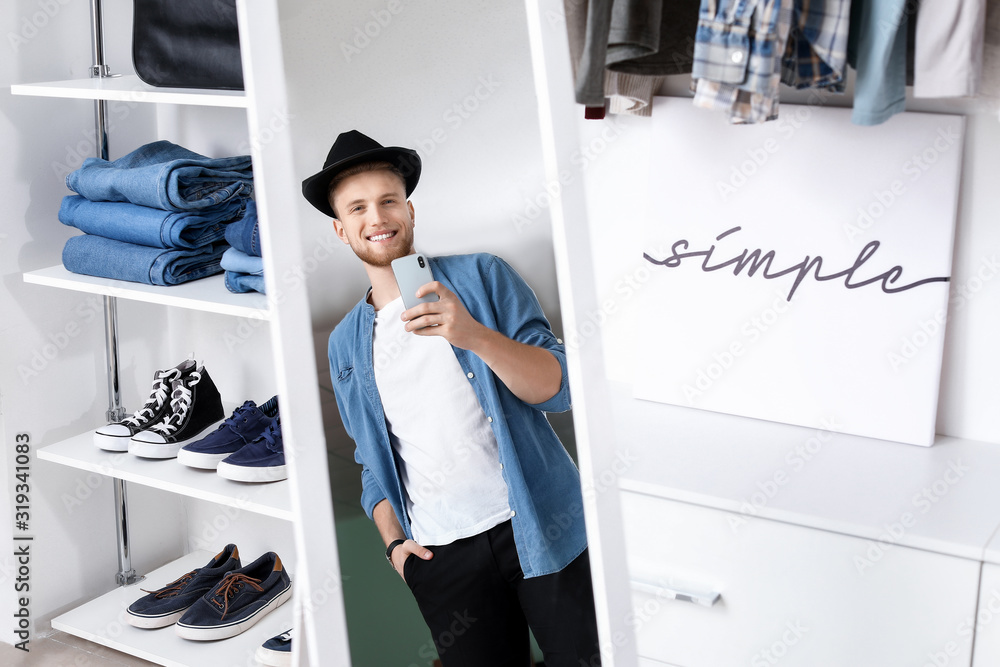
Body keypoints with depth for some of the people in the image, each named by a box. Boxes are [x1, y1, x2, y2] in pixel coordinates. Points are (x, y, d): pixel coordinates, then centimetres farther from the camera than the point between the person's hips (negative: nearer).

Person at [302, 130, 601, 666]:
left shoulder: (480, 276, 1)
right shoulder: (346, 345, 12)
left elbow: (558, 388, -9)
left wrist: (474, 335, -24)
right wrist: (394, 541, 4)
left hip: (542, 528, -2)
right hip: (443, 557, 3)